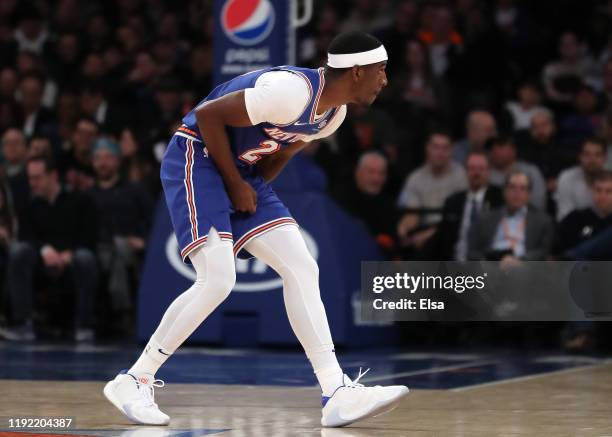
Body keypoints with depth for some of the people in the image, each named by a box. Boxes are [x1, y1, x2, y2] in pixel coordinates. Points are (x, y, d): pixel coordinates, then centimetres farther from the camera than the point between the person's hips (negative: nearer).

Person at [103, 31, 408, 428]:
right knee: (218, 280, -20)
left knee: (302, 271, -1)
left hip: (241, 171, 9)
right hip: (197, 160, -9)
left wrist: (252, 191, 9)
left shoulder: (333, 114, 4)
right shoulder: (293, 91, -26)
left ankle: (338, 394, -2)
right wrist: (236, 186, -15)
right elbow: (208, 115, -22)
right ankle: (133, 381, -8)